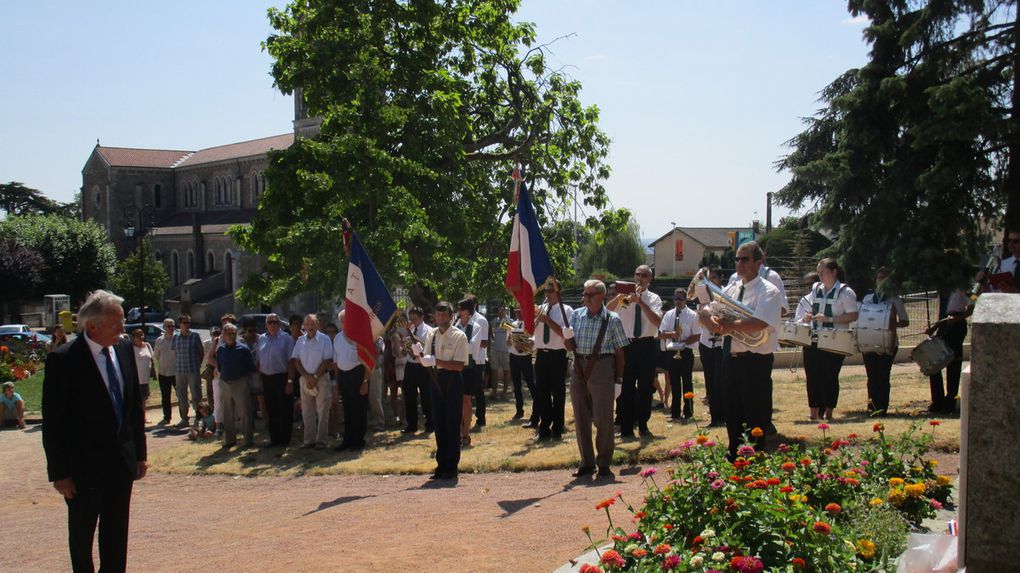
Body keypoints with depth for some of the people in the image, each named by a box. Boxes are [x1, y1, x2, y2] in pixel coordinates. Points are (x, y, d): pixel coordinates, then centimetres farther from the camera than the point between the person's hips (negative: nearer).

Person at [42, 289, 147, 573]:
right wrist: (59, 472, -12)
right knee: (82, 534, 12)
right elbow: (53, 422, -13)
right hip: (84, 466, -5)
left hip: (122, 460, 5)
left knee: (117, 533, 15)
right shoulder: (62, 359, -17)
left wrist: (139, 452, 10)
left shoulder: (124, 349, 1)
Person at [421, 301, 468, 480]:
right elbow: (426, 360, 11)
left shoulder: (459, 336, -9)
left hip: (452, 381, -5)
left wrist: (436, 361, -23)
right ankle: (441, 464, 20)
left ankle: (451, 467, 10)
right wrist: (422, 357, -11)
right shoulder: (431, 335, 7)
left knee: (452, 425, -1)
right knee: (438, 424, 9)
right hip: (436, 380, 5)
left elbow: (459, 365, -15)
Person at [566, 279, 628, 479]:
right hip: (579, 368, 4)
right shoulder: (576, 315, 7)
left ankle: (604, 464, 12)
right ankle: (586, 462, 19)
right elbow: (571, 348, 11)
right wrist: (568, 337, -11)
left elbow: (620, 352, -1)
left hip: (602, 368, -4)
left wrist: (618, 380, -4)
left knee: (603, 418, 0)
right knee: (581, 418, 8)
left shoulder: (612, 320, -3)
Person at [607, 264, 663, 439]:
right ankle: (626, 429, 6)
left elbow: (657, 321, -14)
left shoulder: (653, 298, 3)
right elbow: (607, 310, -9)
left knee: (646, 388, 6)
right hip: (627, 345, 0)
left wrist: (641, 302, -22)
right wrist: (620, 296, -25)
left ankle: (643, 426, 19)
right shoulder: (625, 296, 6)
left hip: (647, 346, 0)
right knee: (626, 388, 0)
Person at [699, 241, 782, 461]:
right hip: (731, 358, 7)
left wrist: (729, 324, -16)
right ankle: (734, 457, 29)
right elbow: (704, 312, 14)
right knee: (732, 412, 16)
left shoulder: (768, 291, -10)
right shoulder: (731, 290, 13)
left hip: (756, 362, -7)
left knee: (755, 417, 2)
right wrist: (714, 322, -9)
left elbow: (759, 323, -27)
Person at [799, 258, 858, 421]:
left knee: (830, 376, 0)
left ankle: (828, 412, 10)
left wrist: (829, 319, -20)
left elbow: (853, 315, -12)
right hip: (813, 340, 5)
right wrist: (807, 316, 0)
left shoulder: (845, 292, -5)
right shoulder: (815, 289, 13)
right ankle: (814, 412, 12)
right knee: (812, 375, 4)